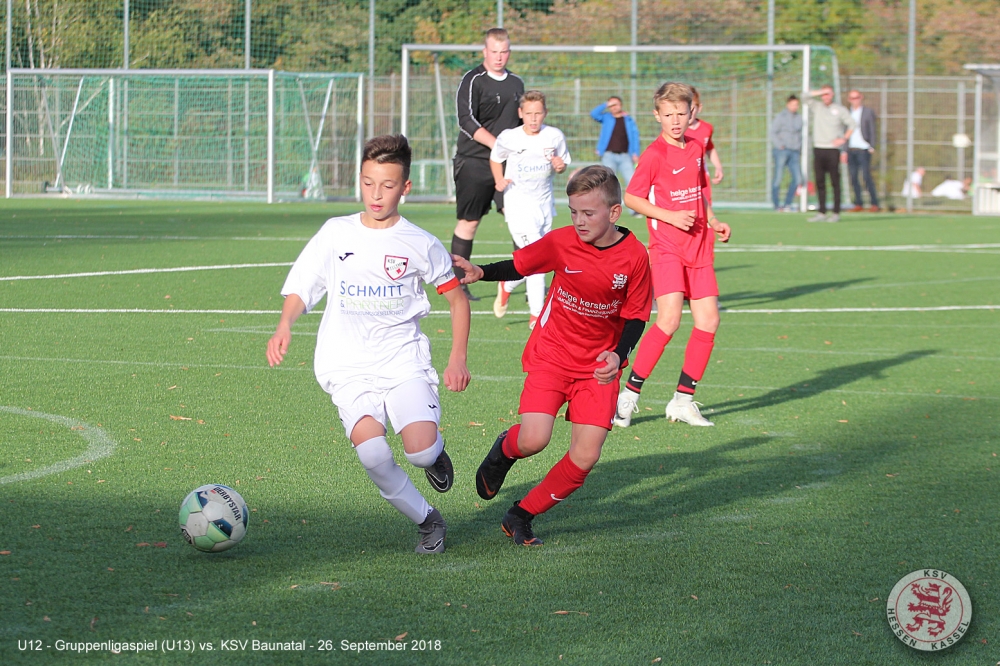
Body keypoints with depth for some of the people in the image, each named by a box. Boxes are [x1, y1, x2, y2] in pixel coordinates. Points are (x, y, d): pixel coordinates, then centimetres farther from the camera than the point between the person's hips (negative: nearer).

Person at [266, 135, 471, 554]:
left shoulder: (420, 244, 2)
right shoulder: (335, 234, 5)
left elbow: (457, 298, 13)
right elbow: (300, 289, 7)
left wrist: (457, 359, 4)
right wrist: (284, 326, -13)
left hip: (403, 358, 0)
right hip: (349, 365, 1)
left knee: (420, 451, -21)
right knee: (371, 452, -23)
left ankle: (434, 453, 18)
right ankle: (426, 521, -1)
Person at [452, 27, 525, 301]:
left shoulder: (516, 82, 15)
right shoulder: (473, 81, -6)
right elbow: (467, 121, -16)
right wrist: (496, 144, -24)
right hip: (474, 162, -5)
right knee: (468, 222, -1)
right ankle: (459, 282, 9)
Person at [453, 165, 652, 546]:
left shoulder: (634, 257, -10)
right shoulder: (561, 243, -10)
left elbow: (635, 317, -2)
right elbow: (519, 266, 3)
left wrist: (618, 356, -19)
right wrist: (480, 272, -16)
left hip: (599, 367, 1)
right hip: (551, 356, -1)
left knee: (584, 459, -9)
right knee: (533, 441, -20)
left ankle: (521, 517, 11)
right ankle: (504, 450, 19)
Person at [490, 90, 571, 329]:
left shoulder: (554, 136, -3)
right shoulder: (509, 138, -8)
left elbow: (562, 163, 11)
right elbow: (495, 158, 10)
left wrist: (560, 166, -12)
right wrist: (499, 181, -6)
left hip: (544, 203, 4)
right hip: (519, 204, -4)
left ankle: (506, 286, 42)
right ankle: (536, 314, -14)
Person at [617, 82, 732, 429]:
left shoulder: (696, 147, 11)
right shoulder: (654, 155, -10)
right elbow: (631, 198, -8)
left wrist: (713, 221, 10)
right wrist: (670, 216, -17)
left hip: (698, 247, 7)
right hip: (666, 247, -7)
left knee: (708, 322, 1)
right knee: (669, 319, -20)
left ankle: (683, 400, 11)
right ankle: (629, 395, -10)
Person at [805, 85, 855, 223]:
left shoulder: (840, 110, 5)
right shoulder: (816, 107, 13)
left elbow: (852, 124, 3)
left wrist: (844, 139, -6)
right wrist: (821, 92, -4)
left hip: (833, 149, -4)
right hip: (818, 148, 4)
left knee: (835, 181, -5)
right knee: (819, 181, 2)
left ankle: (836, 213, -4)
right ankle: (822, 213, 5)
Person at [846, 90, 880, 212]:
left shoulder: (868, 111, 4)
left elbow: (872, 130, 2)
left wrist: (872, 147, -6)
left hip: (863, 149, -4)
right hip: (850, 150, 4)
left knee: (866, 176, -11)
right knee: (853, 178, 3)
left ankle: (874, 204, -7)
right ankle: (858, 204, 9)